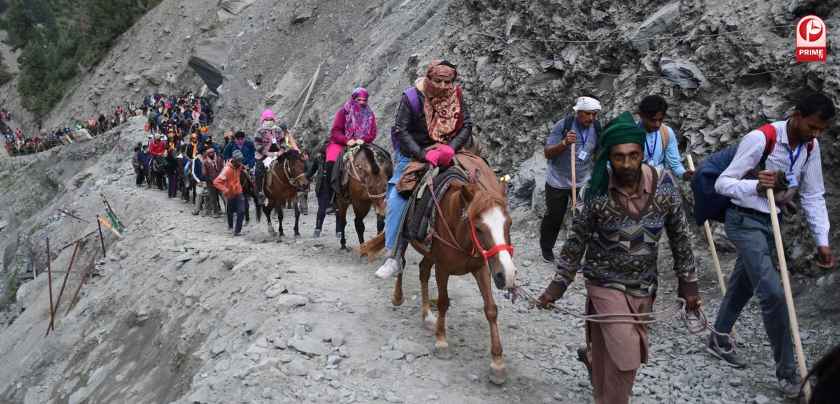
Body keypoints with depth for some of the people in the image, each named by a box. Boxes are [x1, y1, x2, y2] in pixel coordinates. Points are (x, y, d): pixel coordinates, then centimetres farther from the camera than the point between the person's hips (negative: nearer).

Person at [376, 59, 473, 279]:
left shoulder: (456, 96, -6)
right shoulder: (411, 97, -17)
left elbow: (466, 125, -5)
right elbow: (400, 131, -19)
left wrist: (451, 147, -22)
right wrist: (423, 155, -28)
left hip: (445, 153, 4)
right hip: (412, 154, -4)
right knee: (397, 197, -16)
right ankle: (394, 256, -13)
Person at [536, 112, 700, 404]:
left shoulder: (664, 186, -11)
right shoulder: (596, 193, -16)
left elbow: (680, 238, 0)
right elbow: (576, 243, -5)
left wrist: (688, 284, 2)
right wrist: (557, 286, -3)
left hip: (644, 288, 3)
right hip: (606, 285, -3)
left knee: (612, 354, 14)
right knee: (625, 358, -10)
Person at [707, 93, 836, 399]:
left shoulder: (811, 147, -1)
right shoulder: (760, 138, -23)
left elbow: (813, 196, 5)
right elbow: (722, 183, -19)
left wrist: (822, 241, -1)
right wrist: (755, 186, -38)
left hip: (771, 222, 7)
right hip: (745, 221, -7)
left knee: (742, 285, 19)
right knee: (773, 293, -14)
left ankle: (719, 341, 38)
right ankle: (787, 373, -4)